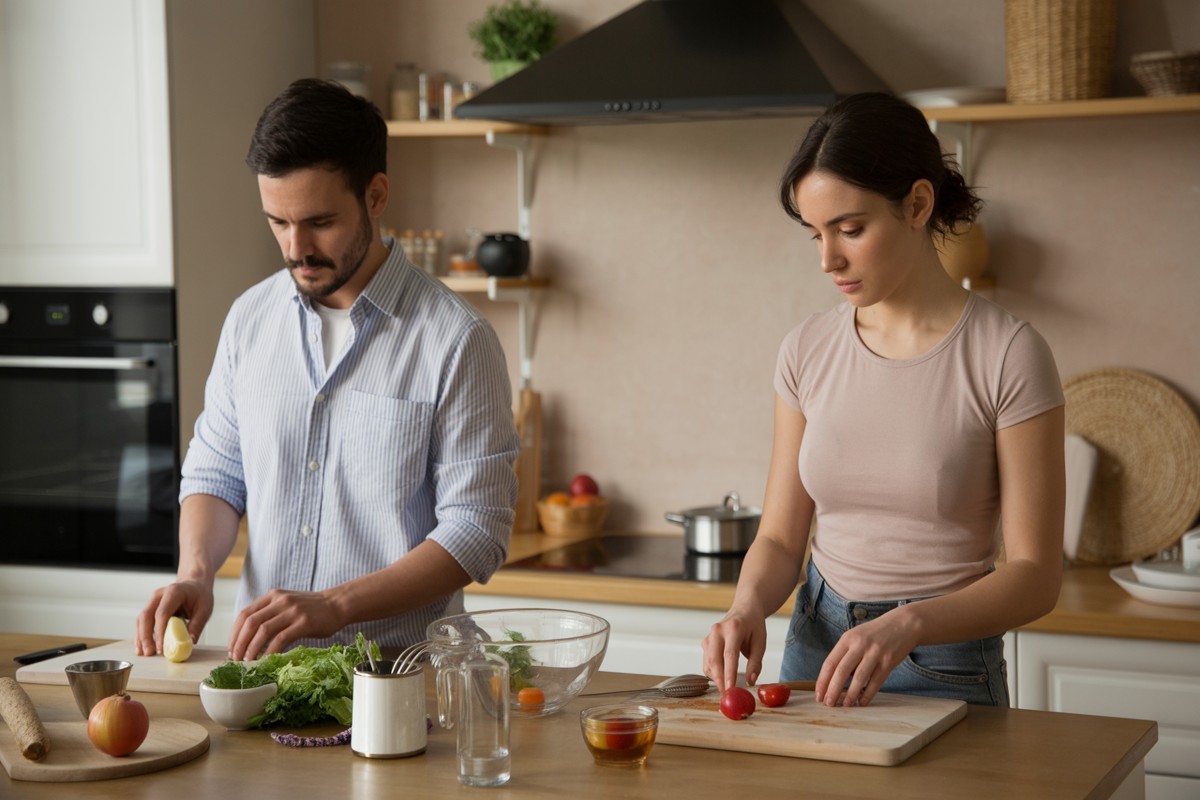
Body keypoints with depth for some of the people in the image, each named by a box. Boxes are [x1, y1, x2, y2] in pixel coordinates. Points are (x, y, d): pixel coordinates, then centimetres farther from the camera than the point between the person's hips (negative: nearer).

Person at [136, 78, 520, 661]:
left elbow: (477, 530, -9)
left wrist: (335, 606, -18)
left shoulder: (456, 340, -7)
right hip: (259, 663, 4)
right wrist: (195, 572, -1)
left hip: (396, 670, -4)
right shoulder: (250, 319, 10)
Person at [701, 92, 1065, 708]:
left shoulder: (1007, 356, -14)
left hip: (944, 674, -4)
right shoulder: (808, 351, 0)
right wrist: (748, 607, -16)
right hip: (814, 654, 4)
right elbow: (780, 539, 5)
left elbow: (1035, 575, -14)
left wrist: (907, 624, -28)